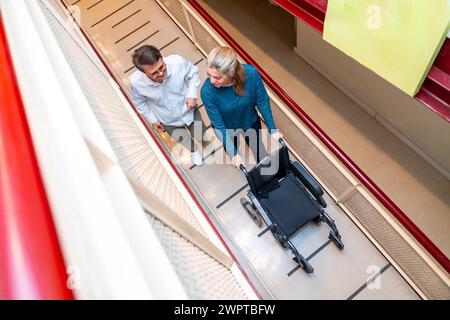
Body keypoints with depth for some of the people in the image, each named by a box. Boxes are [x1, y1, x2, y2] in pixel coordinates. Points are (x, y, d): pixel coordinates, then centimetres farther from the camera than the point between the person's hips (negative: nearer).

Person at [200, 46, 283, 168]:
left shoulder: (251, 73, -35)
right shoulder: (207, 91, -38)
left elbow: (262, 101, -17)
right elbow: (218, 125, -25)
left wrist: (273, 130, -11)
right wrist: (233, 153, -22)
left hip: (250, 122, 1)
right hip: (227, 128, -1)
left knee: (261, 158, 23)